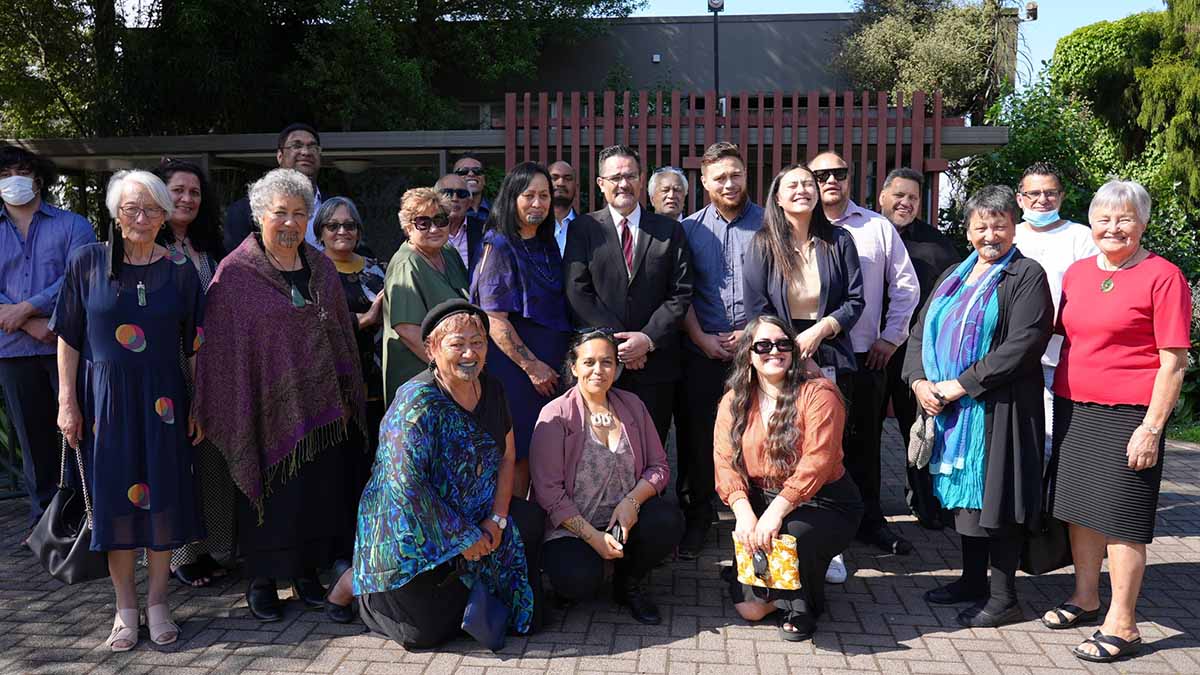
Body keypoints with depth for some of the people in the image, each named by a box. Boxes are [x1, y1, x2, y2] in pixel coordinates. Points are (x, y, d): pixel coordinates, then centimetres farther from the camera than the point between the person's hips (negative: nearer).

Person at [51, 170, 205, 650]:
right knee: (114, 498, 6)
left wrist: (199, 406, 0)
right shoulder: (87, 263, 0)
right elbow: (69, 338, 2)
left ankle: (157, 601, 21)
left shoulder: (181, 272, 1)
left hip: (162, 400, 0)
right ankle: (125, 605, 20)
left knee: (162, 496, 5)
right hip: (104, 398, 0)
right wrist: (68, 402, -3)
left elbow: (196, 347, 3)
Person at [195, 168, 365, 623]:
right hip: (269, 408, -4)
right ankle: (261, 580, 20)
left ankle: (308, 570, 25)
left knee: (321, 491, 9)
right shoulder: (235, 273, -5)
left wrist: (347, 395, 13)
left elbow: (342, 332, 15)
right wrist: (233, 413, -13)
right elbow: (223, 348, -8)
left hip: (322, 406, 5)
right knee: (271, 495, 3)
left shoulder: (321, 268, 10)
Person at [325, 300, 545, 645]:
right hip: (408, 532, -7)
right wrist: (463, 538, -22)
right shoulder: (417, 403, -24)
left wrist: (497, 519, -7)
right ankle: (355, 582, 21)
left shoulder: (491, 389, 0)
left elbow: (506, 457, 5)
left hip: (472, 515, 7)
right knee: (430, 630, -4)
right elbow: (408, 485, -28)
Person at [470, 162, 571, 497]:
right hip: (515, 366, -7)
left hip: (550, 366, 7)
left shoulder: (547, 246, 13)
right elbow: (494, 319, -15)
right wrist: (531, 366, -16)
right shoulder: (499, 247, -8)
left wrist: (559, 361, 10)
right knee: (518, 458, -2)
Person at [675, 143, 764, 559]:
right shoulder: (689, 229, 8)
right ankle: (697, 517, 19)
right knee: (696, 434, 5)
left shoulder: (767, 224, 4)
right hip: (702, 350, 1)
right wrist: (702, 339, -5)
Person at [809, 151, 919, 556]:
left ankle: (869, 521, 22)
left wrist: (891, 338, 4)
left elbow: (905, 286, 10)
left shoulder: (878, 227, 7)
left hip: (866, 354, 1)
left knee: (864, 440, 10)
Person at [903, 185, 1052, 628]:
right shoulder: (953, 276, 16)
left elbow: (1021, 347, -16)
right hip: (947, 406, 7)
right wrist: (919, 381, -4)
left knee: (993, 495, -1)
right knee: (964, 495, 14)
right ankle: (972, 580, 28)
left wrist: (960, 385, -17)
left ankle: (1003, 597, 12)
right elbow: (920, 332, 14)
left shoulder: (1026, 276, -5)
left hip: (997, 407, -7)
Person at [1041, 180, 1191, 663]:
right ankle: (1085, 599, 31)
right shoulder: (1077, 272, 10)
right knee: (1079, 505, 14)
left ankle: (1122, 624, 11)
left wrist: (1152, 428, -15)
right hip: (1073, 408, 6)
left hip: (1128, 415, -6)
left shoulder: (1162, 276, -8)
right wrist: (1059, 398, 13)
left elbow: (1174, 362, -10)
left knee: (1120, 516, -1)